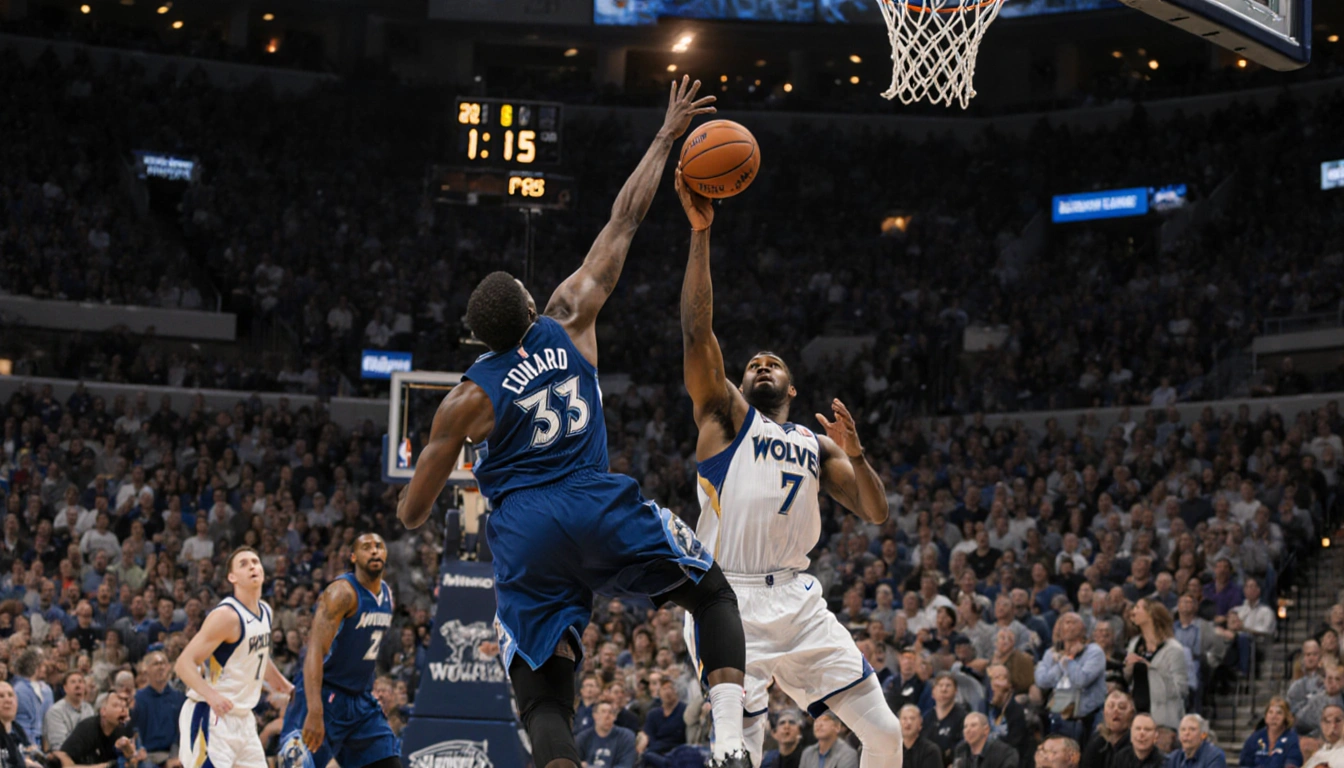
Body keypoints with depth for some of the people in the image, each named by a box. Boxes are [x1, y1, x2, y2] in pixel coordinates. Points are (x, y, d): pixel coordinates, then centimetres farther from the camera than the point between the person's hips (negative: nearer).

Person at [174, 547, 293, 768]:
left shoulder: (265, 611, 8)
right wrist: (211, 695, -37)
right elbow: (184, 663, -22)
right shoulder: (226, 615, -18)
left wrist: (285, 686, 30)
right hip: (211, 717, -9)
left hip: (242, 717, 9)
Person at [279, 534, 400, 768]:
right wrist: (314, 712, -38)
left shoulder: (387, 593, 8)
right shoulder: (342, 592, -18)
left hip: (361, 699, 8)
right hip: (324, 696, -8)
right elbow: (315, 651, -28)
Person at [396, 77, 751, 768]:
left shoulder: (466, 399, 0)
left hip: (525, 533, 0)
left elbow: (411, 513, 4)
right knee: (714, 593, 19)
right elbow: (623, 221, 10)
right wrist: (666, 139, 18)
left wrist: (411, 511, 28)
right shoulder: (570, 321, 2)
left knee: (542, 691, 5)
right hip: (599, 506, 0)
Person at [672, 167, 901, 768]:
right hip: (728, 601, -4)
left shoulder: (818, 446, 22)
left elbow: (876, 514, 12)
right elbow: (697, 333, -5)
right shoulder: (725, 414, 10)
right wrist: (701, 232, -12)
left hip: (798, 601, 5)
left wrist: (854, 453, -6)